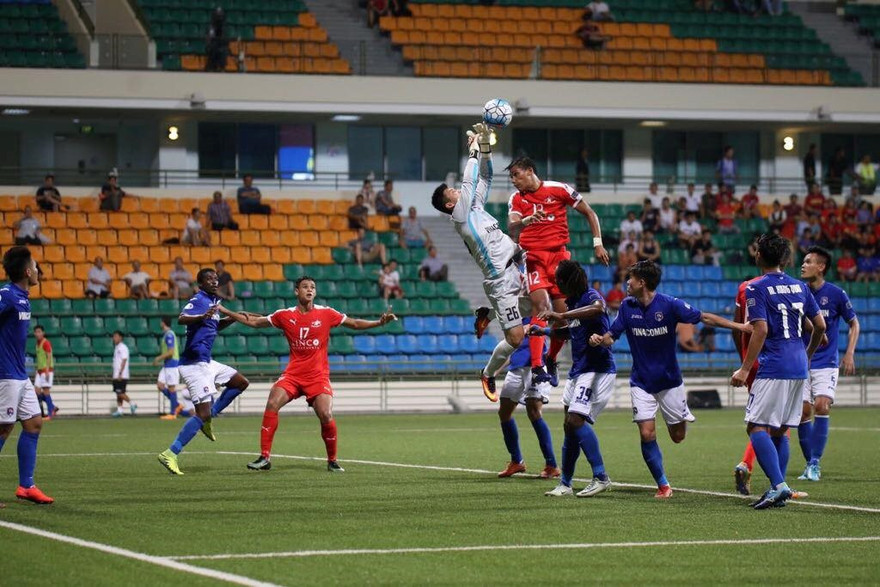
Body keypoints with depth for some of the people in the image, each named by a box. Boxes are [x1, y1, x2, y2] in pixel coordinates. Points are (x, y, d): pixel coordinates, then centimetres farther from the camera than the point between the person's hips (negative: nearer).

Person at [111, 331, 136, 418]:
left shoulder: (123, 347, -10)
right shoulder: (116, 348, 17)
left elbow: (124, 361, -17)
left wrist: (120, 374, -22)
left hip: (122, 375, -9)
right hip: (116, 376, 9)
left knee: (120, 393, -13)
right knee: (118, 393, 6)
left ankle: (132, 404, -3)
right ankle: (119, 410, 6)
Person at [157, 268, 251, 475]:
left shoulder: (213, 301, 15)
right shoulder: (198, 300, -13)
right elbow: (181, 319, -31)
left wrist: (233, 318, 18)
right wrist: (203, 316, -47)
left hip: (206, 363, 10)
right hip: (195, 364, -10)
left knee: (241, 382, 17)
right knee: (203, 413, -15)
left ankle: (208, 418, 15)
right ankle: (170, 454, -15)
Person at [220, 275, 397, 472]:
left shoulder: (326, 314, 0)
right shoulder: (285, 315, 3)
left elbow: (355, 324, 6)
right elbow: (254, 322, 12)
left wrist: (379, 322, -7)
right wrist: (225, 312, 8)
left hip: (318, 376, -1)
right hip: (293, 373, 1)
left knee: (326, 415, -17)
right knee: (272, 404, -19)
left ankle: (332, 461, 5)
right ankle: (264, 458, -13)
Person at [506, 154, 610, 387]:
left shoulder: (559, 190, 0)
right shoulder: (516, 199, 6)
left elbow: (589, 213, 7)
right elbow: (511, 229, -10)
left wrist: (598, 244, 1)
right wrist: (526, 221, -31)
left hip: (559, 255, 0)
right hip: (533, 256, 0)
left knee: (563, 313, -1)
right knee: (540, 304, -22)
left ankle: (550, 360, 24)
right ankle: (537, 366, -30)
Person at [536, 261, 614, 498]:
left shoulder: (591, 296, -15)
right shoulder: (572, 301, 13)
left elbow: (598, 308, -41)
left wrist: (562, 316, -41)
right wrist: (543, 331, 22)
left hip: (597, 369, -10)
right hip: (578, 370, 10)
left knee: (576, 420, -21)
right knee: (570, 426, 12)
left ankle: (601, 477, -19)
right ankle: (565, 484, 21)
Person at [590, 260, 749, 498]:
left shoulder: (669, 305, -15)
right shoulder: (627, 306, -4)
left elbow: (704, 317, -10)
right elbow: (612, 335, 3)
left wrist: (738, 326, -15)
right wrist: (599, 339, -21)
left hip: (669, 380, -1)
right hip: (641, 383, 1)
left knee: (678, 436, 6)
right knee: (647, 434, -13)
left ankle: (683, 416, 43)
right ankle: (663, 485, 1)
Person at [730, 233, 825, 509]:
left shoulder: (756, 288, -7)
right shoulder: (799, 286, 13)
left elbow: (760, 331, -16)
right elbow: (820, 325, 14)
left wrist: (745, 369, -13)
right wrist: (808, 354, 30)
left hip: (773, 369, -7)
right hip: (799, 368, 7)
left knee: (756, 427, -6)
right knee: (780, 431, 14)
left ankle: (778, 485, -21)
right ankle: (778, 490, 10)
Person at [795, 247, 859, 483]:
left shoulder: (835, 294, -6)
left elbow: (854, 324, 5)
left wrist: (849, 354, -5)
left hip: (827, 363, -3)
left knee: (821, 406, -17)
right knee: (803, 412, -3)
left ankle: (815, 463, -11)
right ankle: (810, 464, 11)